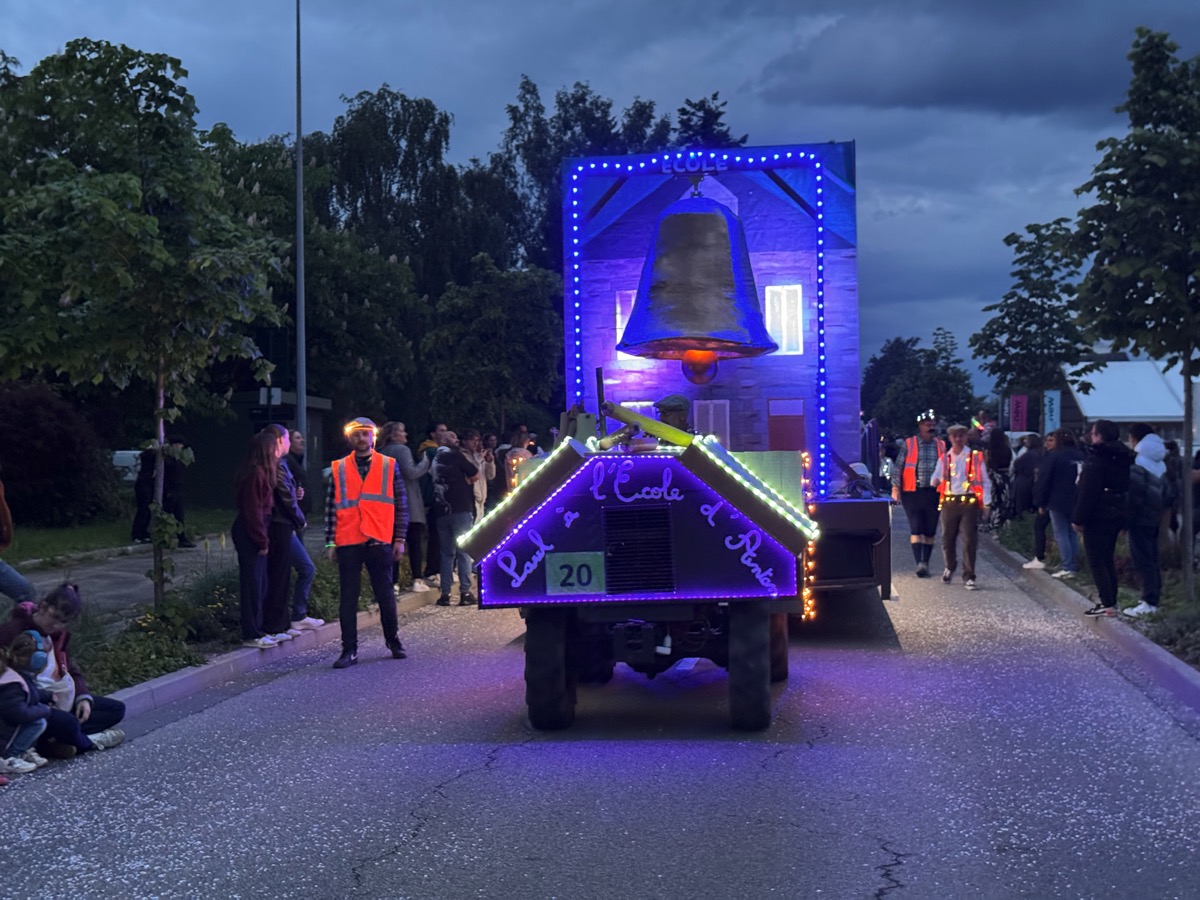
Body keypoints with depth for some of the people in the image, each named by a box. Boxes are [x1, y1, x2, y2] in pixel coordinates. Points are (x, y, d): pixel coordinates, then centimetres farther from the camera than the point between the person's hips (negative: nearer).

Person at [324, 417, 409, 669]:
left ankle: (394, 642, 24)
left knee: (385, 595, 8)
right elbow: (331, 507, 7)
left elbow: (401, 504, 7)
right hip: (348, 544, 0)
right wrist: (330, 542, 1)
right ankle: (349, 650, 7)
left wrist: (399, 539, 1)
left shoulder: (389, 465, 6)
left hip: (379, 542, 0)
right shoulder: (338, 469, 7)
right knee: (347, 598, 2)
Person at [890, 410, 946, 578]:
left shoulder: (941, 445, 10)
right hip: (912, 493, -3)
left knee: (930, 531, 8)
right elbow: (898, 467, 2)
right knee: (916, 529, -8)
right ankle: (919, 563, -12)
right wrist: (895, 488, -6)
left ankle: (925, 563, 18)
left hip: (933, 493, 3)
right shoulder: (908, 444, 2)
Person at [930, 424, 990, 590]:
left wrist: (986, 503, -2)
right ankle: (950, 567, 37)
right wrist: (935, 481, -10)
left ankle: (968, 577, 3)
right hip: (949, 502, 3)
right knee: (947, 539, 9)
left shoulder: (976, 457, 4)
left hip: (969, 502, -3)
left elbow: (985, 481, 5)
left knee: (969, 541, -5)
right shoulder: (945, 459, 12)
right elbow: (936, 477, 16)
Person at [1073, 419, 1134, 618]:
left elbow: (1087, 492, -21)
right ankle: (1111, 601, 19)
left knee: (1096, 561, -4)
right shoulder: (1121, 458, 10)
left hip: (1098, 517, -9)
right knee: (1108, 560, 17)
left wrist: (1079, 518, -17)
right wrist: (1123, 517, 21)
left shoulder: (1096, 459, -18)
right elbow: (1125, 488, 16)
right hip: (1116, 515, 9)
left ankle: (1107, 604, -8)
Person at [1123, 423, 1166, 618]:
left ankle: (1149, 603, -11)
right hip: (1155, 518, 9)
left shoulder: (1138, 463, -15)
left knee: (1143, 560, -8)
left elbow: (1134, 495, -18)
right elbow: (1164, 492, 17)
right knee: (1152, 560, 13)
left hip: (1140, 519, -9)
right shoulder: (1160, 463, 12)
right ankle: (1153, 598, 16)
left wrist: (1126, 520, -14)